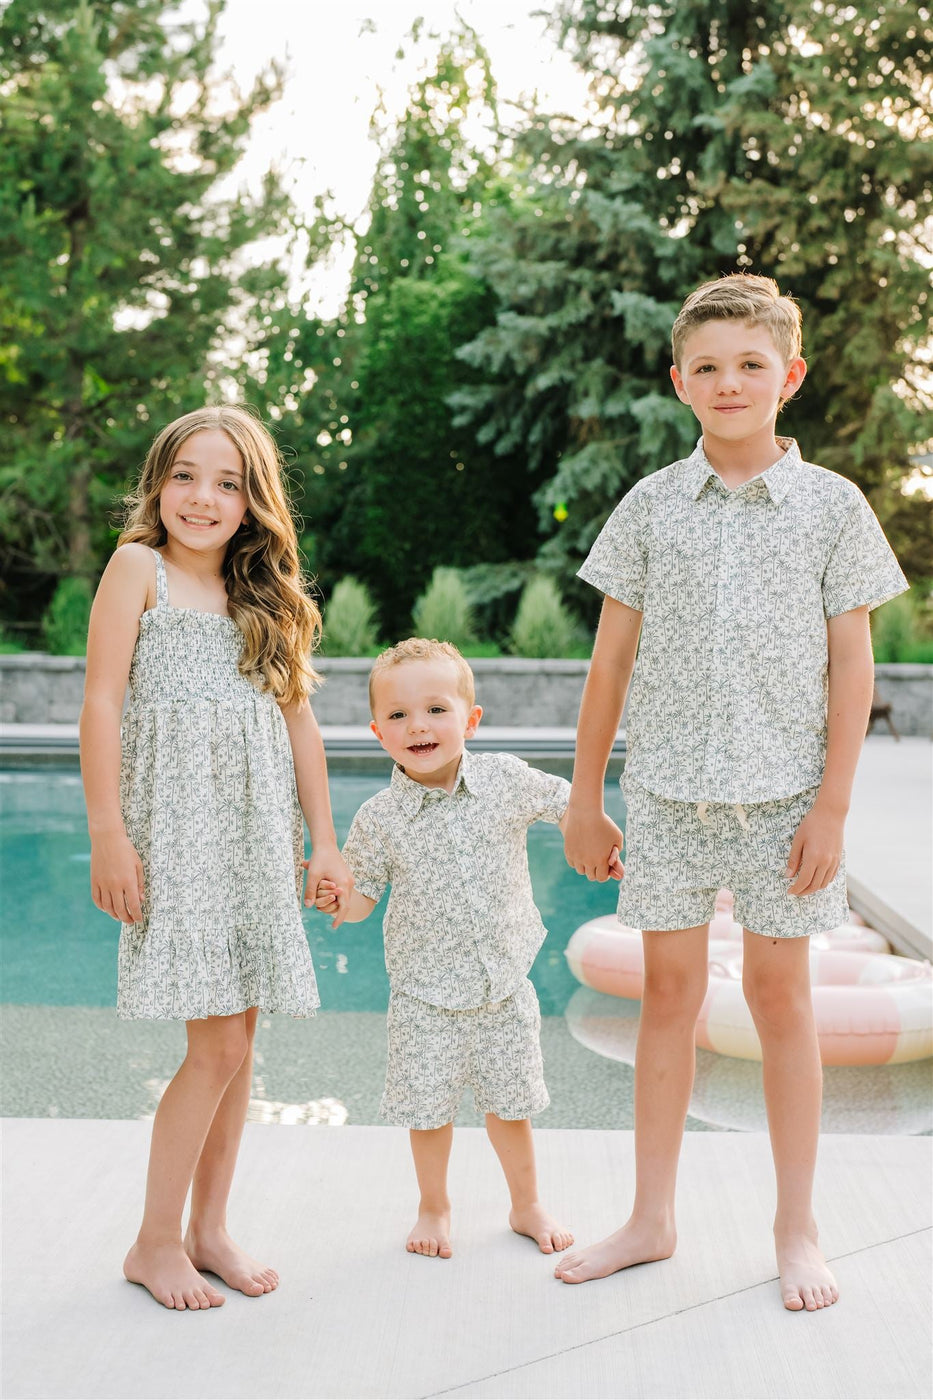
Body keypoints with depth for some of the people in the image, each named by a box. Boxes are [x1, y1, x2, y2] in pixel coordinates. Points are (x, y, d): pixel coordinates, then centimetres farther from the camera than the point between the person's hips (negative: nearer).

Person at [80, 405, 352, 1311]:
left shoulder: (264, 593, 14)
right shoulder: (138, 566, -1)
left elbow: (298, 720, 15)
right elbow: (101, 702, -7)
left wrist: (323, 841, 12)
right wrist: (108, 835, -13)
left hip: (258, 833, 5)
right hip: (176, 827, -5)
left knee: (236, 1038, 7)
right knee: (218, 1043, -8)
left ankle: (209, 1229, 21)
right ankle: (156, 1240, 9)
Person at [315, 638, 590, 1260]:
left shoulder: (507, 779, -9)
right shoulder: (380, 818, -11)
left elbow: (568, 803, 9)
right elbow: (363, 894, -3)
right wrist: (336, 899, -22)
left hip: (504, 985, 1)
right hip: (426, 992, -1)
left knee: (511, 1103, 15)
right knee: (429, 1108, 7)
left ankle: (527, 1204, 37)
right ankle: (435, 1208, 34)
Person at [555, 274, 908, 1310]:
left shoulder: (832, 505, 0)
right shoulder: (651, 505, 3)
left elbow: (851, 667, -1)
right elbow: (611, 659, 6)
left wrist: (832, 806, -6)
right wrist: (584, 799, 5)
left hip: (783, 787, -1)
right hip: (667, 788, 2)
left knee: (779, 994, 6)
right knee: (669, 990, 8)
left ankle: (795, 1228, 21)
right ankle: (651, 1220, 22)